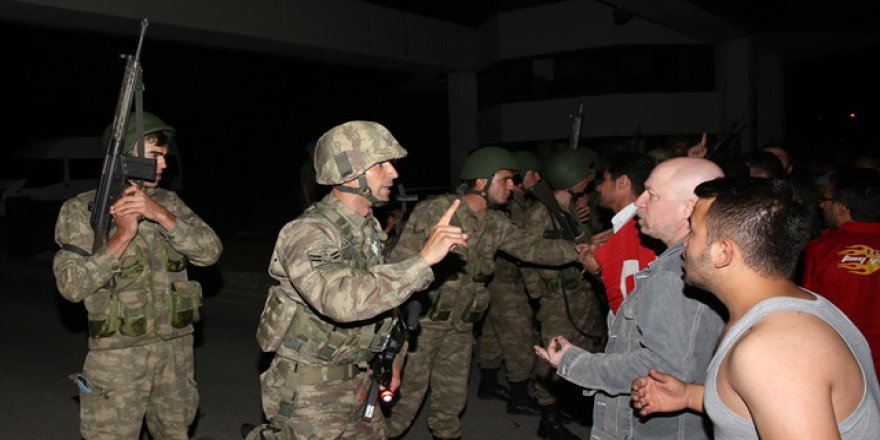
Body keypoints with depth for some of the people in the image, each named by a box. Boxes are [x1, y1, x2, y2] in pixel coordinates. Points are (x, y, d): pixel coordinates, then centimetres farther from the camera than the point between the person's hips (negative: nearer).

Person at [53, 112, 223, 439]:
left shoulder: (168, 203, 4)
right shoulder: (81, 210, -5)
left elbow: (210, 252, -8)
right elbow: (71, 286, -13)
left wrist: (161, 215, -19)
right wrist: (123, 236, -20)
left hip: (176, 348, 4)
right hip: (117, 356, -3)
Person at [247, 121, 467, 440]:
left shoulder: (369, 227, 3)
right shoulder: (308, 233, -25)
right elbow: (342, 299, -43)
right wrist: (423, 258, -43)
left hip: (358, 381, 8)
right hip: (310, 391, -8)